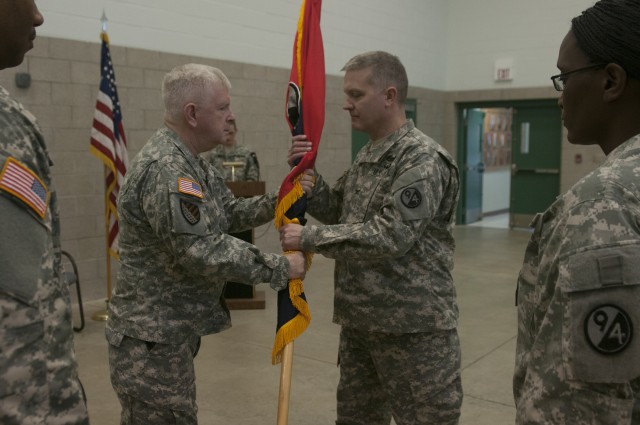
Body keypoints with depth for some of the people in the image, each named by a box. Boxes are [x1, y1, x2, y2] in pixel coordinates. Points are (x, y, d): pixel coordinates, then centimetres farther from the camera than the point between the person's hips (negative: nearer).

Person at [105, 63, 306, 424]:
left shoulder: (190, 162, 10)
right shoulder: (165, 169, -25)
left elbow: (230, 212, 13)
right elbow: (204, 251, -30)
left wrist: (277, 202, -5)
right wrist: (281, 268, -22)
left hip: (171, 330, 10)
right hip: (153, 337, -10)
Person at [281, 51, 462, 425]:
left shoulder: (423, 159, -17)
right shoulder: (367, 155, 11)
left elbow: (390, 237, -25)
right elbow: (341, 214, 13)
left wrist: (308, 238, -20)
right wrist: (309, 178, -3)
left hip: (413, 325, -8)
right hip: (360, 320, 9)